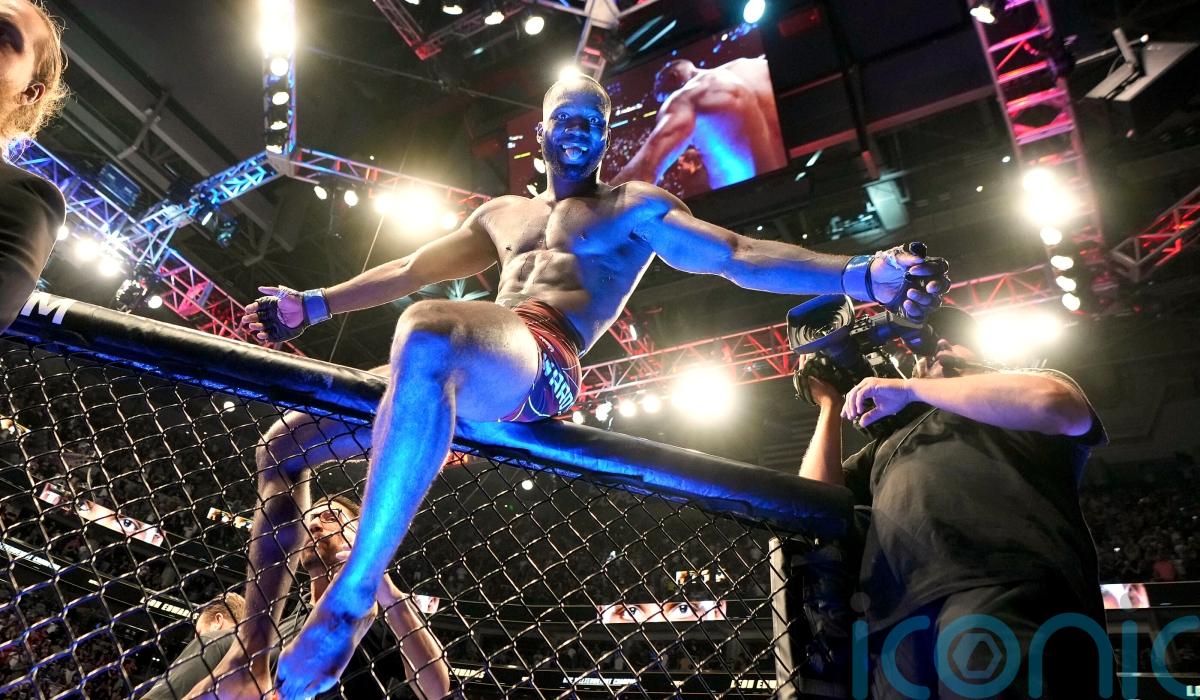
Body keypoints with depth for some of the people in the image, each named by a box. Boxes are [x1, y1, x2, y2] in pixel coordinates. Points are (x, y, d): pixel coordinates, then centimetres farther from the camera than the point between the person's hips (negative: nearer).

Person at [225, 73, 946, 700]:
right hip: (474, 368, 8)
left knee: (426, 334, -41)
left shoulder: (635, 206, 15)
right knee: (289, 442, 5)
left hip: (545, 363, -7)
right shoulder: (501, 214, 33)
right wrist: (315, 304, 32)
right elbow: (409, 269, 36)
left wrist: (863, 275, -11)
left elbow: (738, 256, 2)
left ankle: (351, 598, -31)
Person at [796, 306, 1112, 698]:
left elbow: (1056, 404, -2)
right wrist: (831, 405, 28)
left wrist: (910, 389, 3)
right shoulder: (896, 437, 35)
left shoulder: (1029, 380, 25)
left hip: (1006, 591, -4)